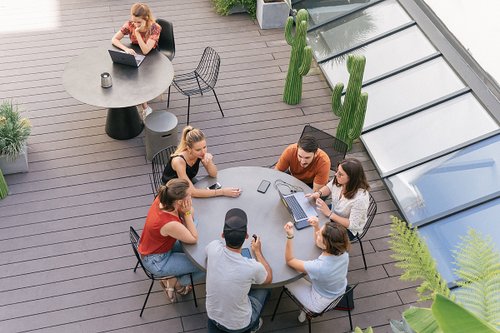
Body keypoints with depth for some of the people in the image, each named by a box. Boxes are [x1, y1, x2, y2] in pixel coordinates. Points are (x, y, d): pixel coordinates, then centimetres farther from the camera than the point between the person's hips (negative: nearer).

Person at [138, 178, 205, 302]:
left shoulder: (161, 199, -18)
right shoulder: (170, 224, -39)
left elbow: (191, 213, -2)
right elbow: (194, 238, -20)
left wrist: (188, 212, -24)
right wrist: (187, 213, -27)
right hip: (156, 262, -8)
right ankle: (174, 282, 15)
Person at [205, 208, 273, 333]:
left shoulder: (214, 248, -24)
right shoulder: (252, 267, -33)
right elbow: (269, 278, -6)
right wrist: (257, 251, 2)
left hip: (213, 317, 3)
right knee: (264, 289, 23)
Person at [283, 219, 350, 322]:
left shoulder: (318, 267, -43)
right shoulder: (343, 251, -26)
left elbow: (289, 260, -24)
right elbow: (318, 243, -3)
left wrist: (289, 236, -35)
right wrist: (316, 226, -19)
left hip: (320, 305, -6)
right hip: (339, 296, 6)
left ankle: (305, 311, 31)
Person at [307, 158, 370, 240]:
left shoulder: (360, 198, -37)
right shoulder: (338, 180, -20)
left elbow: (352, 225, -29)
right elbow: (328, 188, 4)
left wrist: (329, 213, -32)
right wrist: (318, 193, -19)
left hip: (347, 229, -6)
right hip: (333, 213, 6)